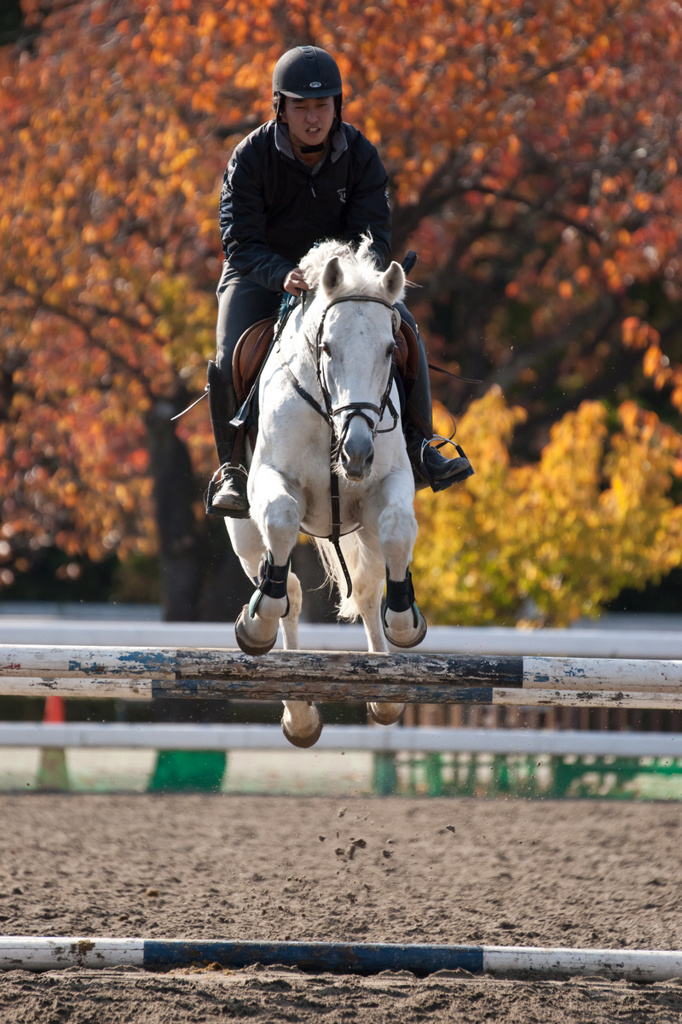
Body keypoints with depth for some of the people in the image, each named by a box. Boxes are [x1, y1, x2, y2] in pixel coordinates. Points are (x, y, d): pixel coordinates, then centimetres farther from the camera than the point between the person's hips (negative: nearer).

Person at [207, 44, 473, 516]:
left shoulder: (361, 156, -10)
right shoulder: (250, 158, -16)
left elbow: (375, 236, -14)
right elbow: (240, 243, -21)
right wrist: (285, 275, -41)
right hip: (262, 277, -2)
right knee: (231, 360, -25)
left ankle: (417, 447, -7)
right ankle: (233, 467, -6)